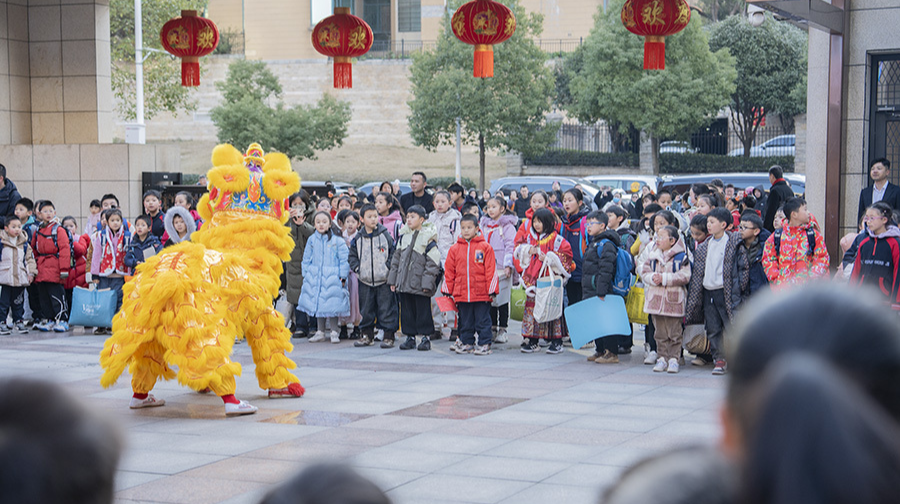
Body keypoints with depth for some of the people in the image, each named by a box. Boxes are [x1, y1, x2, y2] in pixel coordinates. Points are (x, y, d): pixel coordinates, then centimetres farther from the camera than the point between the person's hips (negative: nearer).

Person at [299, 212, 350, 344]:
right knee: (317, 305, 9)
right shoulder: (312, 240, 7)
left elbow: (344, 260, -1)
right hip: (315, 277, 3)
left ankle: (334, 332, 9)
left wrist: (342, 277, -4)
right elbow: (306, 259, 14)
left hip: (332, 278, -3)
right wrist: (305, 275, 8)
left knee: (332, 305, -3)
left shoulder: (337, 241, -3)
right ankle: (320, 332, 19)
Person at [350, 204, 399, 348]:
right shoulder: (358, 238, 5)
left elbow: (393, 253, 2)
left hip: (384, 280, -3)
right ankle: (367, 336, 21)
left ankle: (389, 337, 4)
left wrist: (389, 268, -7)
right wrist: (357, 268, 0)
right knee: (366, 309, 9)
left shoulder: (385, 235, -2)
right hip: (365, 281, 3)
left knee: (386, 308, -3)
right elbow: (353, 255, 14)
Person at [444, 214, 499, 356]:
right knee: (465, 321, 12)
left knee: (482, 321, 2)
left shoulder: (485, 247, -3)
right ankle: (466, 343, 22)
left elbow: (491, 270, -2)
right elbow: (449, 271, 10)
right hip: (461, 294, 3)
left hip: (482, 294, -3)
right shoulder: (455, 249, 6)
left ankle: (484, 344, 10)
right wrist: (448, 291, 8)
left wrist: (492, 290, -5)